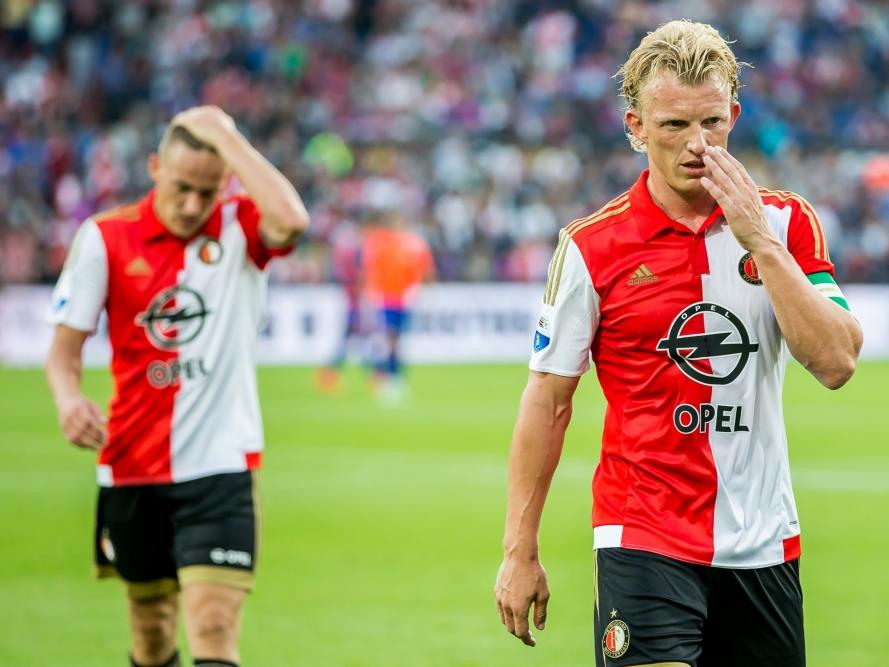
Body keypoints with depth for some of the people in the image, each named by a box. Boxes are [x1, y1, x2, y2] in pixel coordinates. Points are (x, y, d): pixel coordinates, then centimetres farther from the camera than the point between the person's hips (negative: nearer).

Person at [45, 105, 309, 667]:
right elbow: (65, 346, 1)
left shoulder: (241, 230, -4)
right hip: (133, 467, 3)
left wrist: (225, 135, -21)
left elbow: (292, 220, -29)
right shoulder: (105, 238, -1)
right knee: (150, 620, 13)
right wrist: (69, 399, -22)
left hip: (221, 466, -3)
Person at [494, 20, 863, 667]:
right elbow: (548, 401, 1)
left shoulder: (786, 221, 2)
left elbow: (836, 363, -9)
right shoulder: (591, 246, -4)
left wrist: (760, 240, -16)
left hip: (764, 542, 3)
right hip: (644, 537, -3)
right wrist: (520, 552, -1)